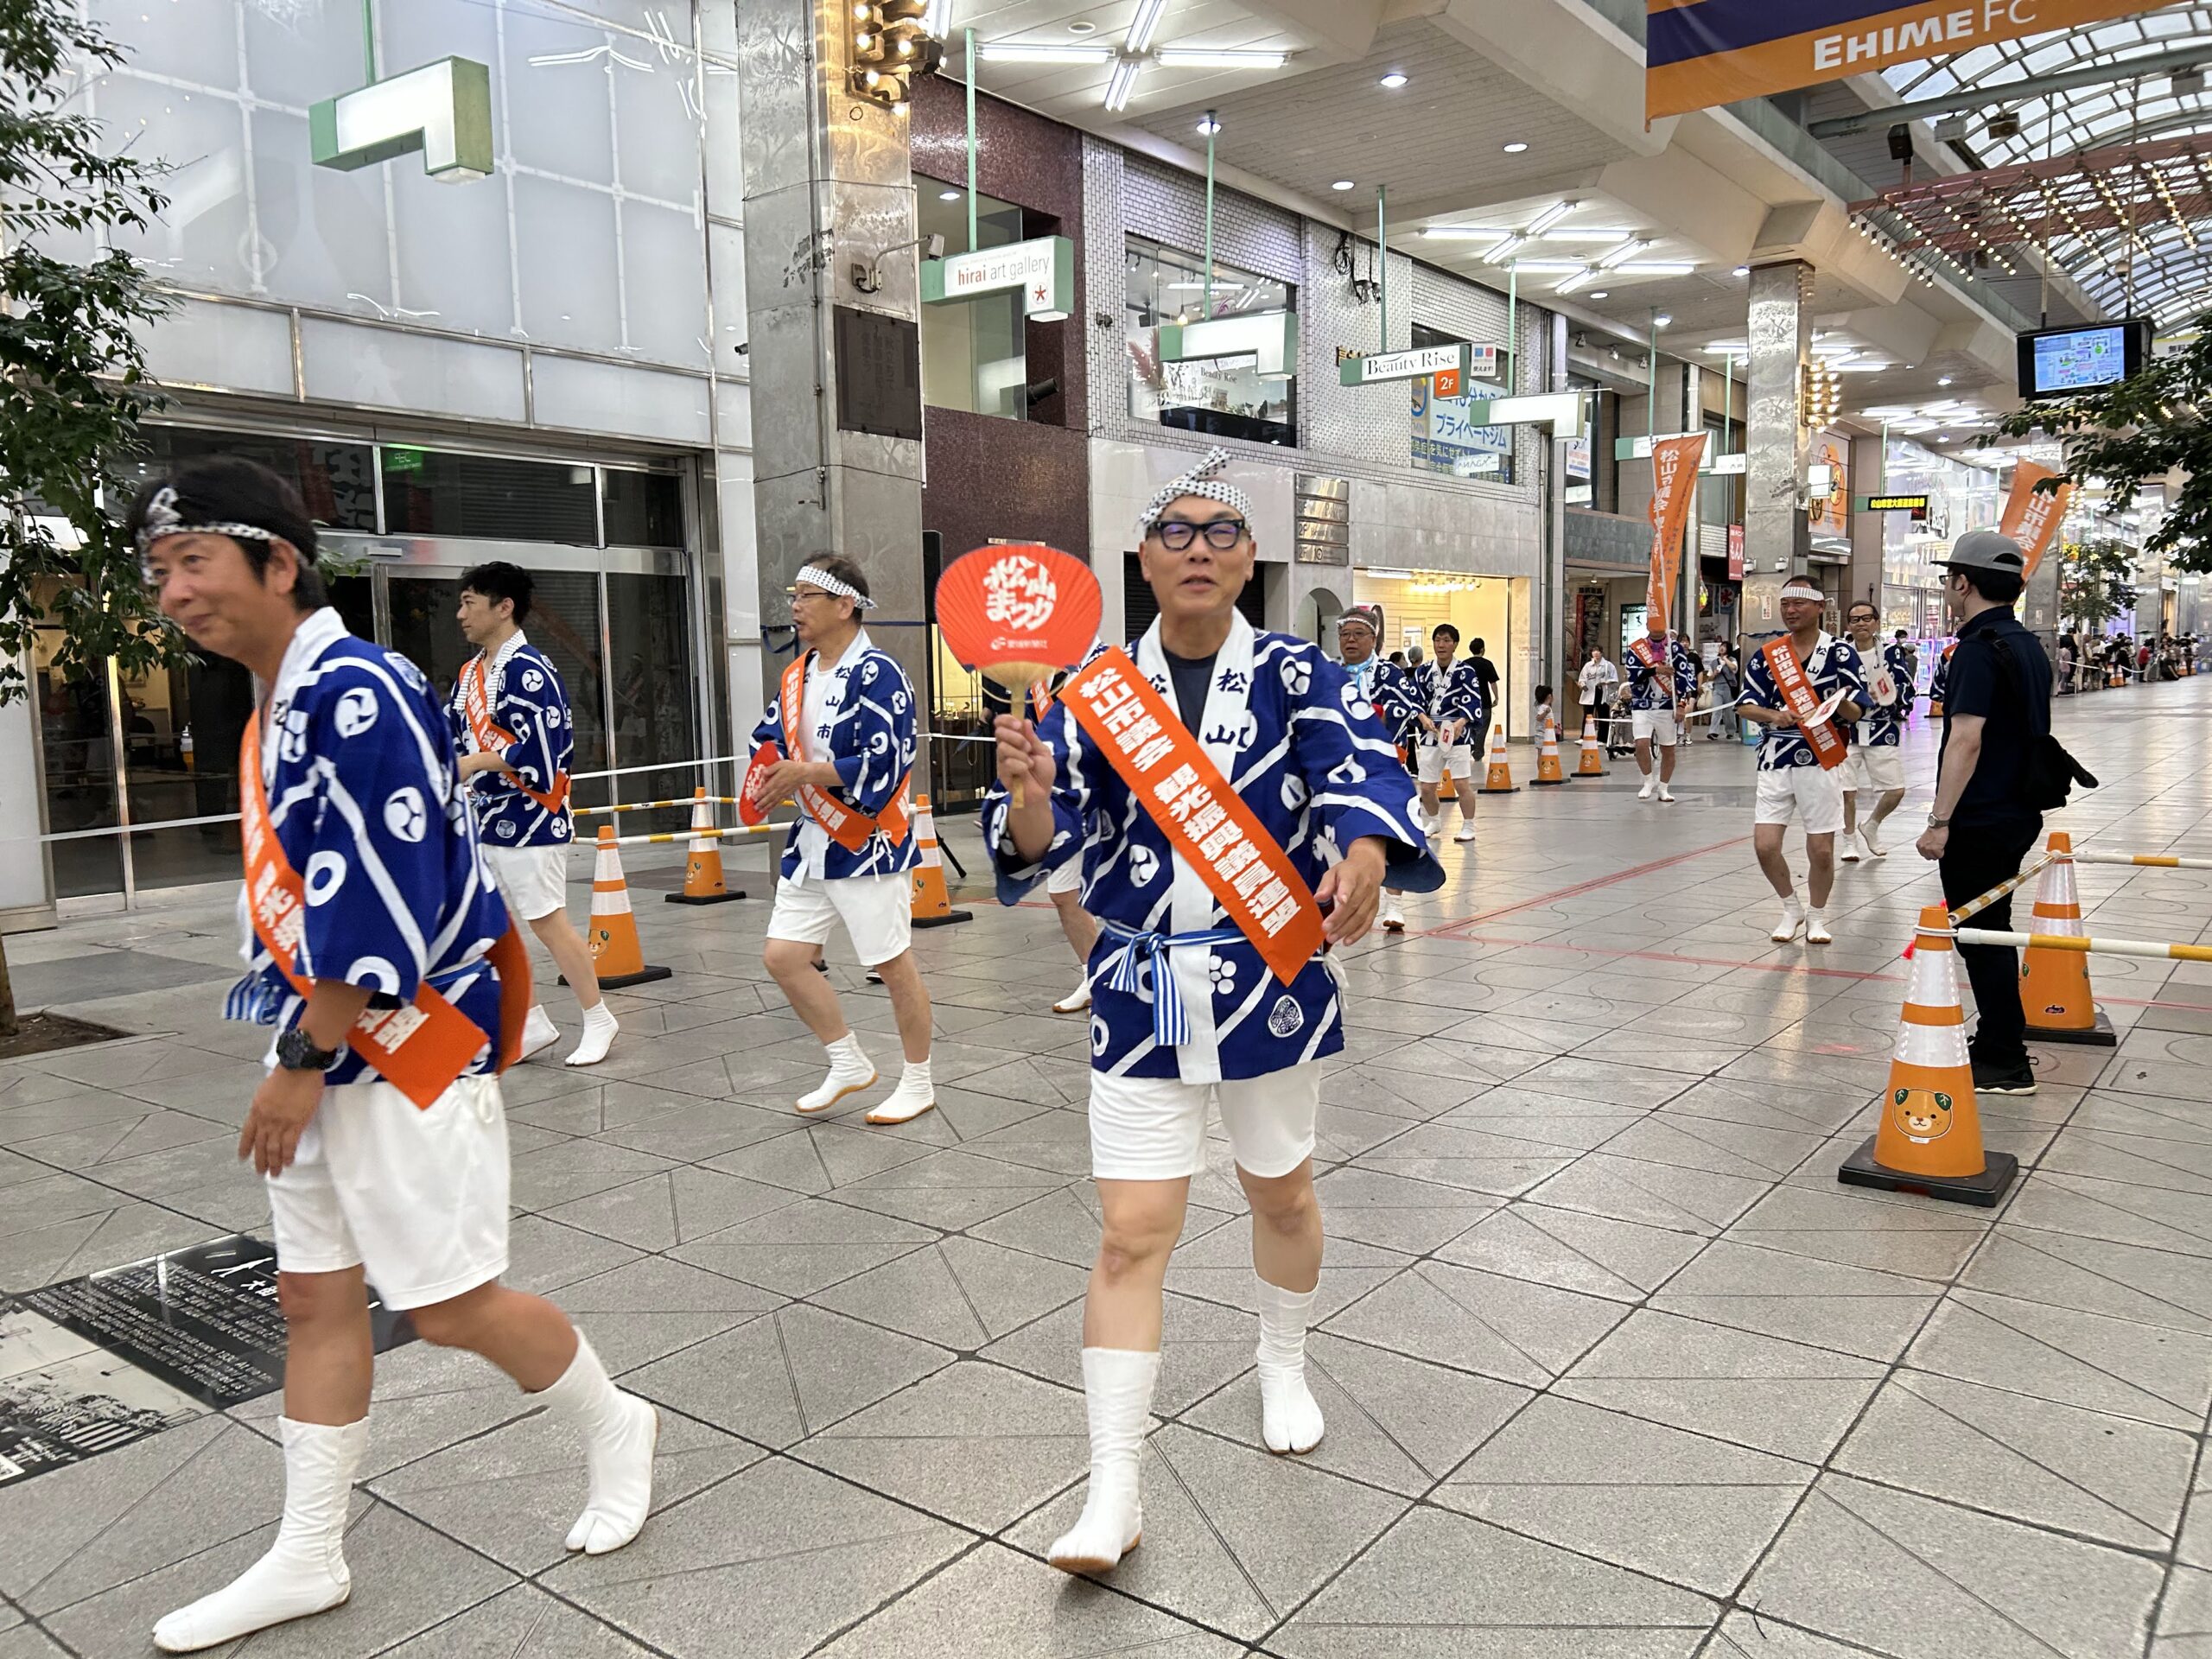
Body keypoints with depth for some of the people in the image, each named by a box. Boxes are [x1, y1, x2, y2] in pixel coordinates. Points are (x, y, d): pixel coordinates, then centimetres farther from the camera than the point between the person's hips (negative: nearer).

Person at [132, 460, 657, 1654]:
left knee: (448, 1306, 0)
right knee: (313, 1298, 15)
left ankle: (614, 1426, 25)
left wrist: (302, 1061, -16)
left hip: (410, 1046, -9)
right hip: (323, 1050, 9)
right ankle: (306, 1560, 29)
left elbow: (376, 914, -24)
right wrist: (294, 1054, 16)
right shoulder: (276, 706, 12)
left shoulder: (357, 694, -20)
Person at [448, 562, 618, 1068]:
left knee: (549, 923, -2)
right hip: (484, 820, 9)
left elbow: (541, 748, -23)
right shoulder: (471, 673, 13)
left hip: (528, 822, -9)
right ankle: (534, 1024, 22)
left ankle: (597, 1019, 13)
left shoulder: (527, 670, -16)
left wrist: (475, 762, -17)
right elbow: (452, 737, 18)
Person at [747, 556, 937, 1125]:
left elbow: (883, 763, -25)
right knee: (782, 956, 7)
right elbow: (767, 740, 17)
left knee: (893, 965, 3)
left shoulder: (876, 675, -17)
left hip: (868, 846, -8)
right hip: (812, 842, 9)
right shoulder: (797, 676, 11)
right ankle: (849, 1064, 24)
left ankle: (918, 1083, 22)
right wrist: (774, 772, -6)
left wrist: (806, 773, -19)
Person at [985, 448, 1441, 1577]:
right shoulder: (1098, 690, 0)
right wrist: (1030, 792, -31)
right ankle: (1113, 1493, 7)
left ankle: (1283, 1368, 49)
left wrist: (1364, 853, -45)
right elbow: (1039, 845, -7)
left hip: (1273, 976, 0)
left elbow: (1361, 765, -23)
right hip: (1141, 988, 0)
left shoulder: (1296, 676, -5)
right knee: (1132, 1232, -3)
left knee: (1280, 1191, 20)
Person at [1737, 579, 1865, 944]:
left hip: (1821, 761, -2)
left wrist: (1841, 702, -28)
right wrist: (1774, 715, -19)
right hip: (1776, 761, 2)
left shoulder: (1841, 652, -2)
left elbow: (1856, 712, -5)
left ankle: (1817, 917, 25)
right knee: (1765, 845, -4)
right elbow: (1746, 705, 2)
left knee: (1821, 850, 2)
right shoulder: (1766, 654, 6)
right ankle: (1791, 909, 21)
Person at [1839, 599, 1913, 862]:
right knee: (1847, 790, 0)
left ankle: (1870, 826, 29)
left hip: (1883, 731, 0)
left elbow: (1907, 691, -2)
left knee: (1896, 790, 0)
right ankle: (1850, 842, 20)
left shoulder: (1892, 652, -1)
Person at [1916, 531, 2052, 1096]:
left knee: (1980, 936, -1)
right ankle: (1998, 1039, 32)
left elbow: (1966, 739, -26)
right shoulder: (2027, 645, 13)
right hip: (2017, 811, 10)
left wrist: (1940, 820, -27)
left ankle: (2004, 1064, 5)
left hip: (1979, 821, -10)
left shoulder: (1978, 650, -18)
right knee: (1992, 931, 20)